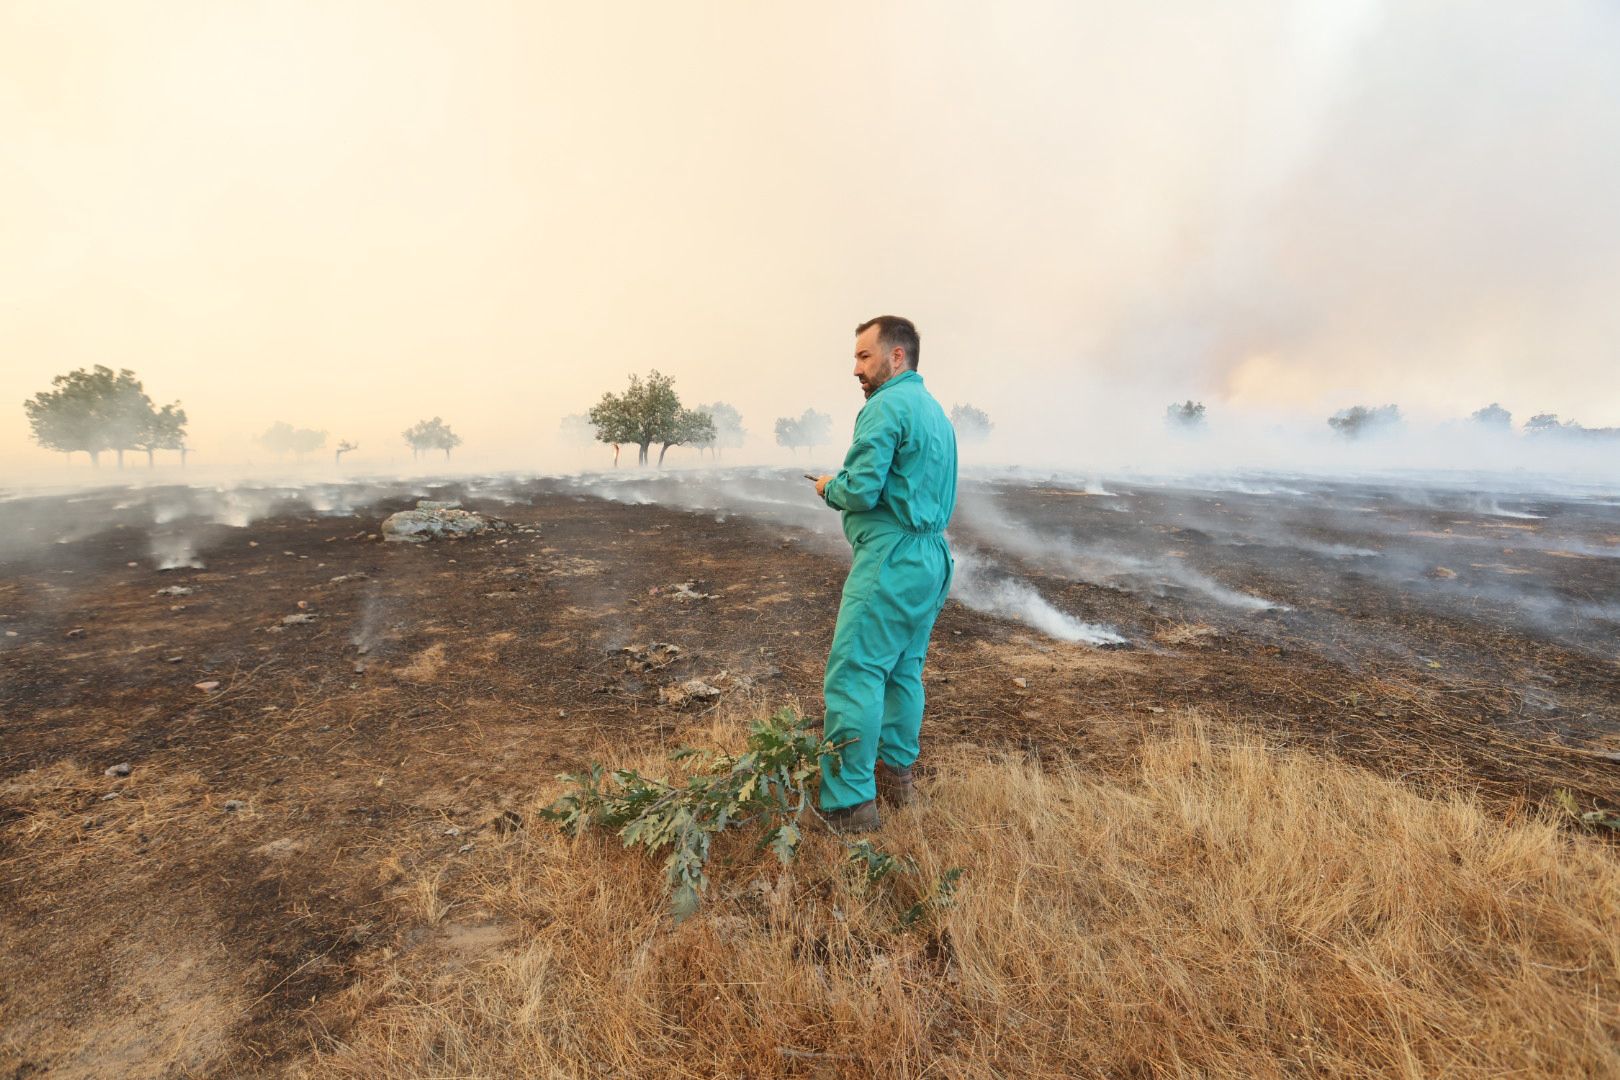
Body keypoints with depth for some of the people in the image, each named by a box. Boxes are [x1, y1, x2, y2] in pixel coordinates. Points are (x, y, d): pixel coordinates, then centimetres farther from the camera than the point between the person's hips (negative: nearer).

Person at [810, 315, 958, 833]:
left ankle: (849, 803, -4)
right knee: (904, 670, 17)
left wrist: (828, 488, 2)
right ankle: (896, 773, 28)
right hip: (933, 557, 10)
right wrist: (844, 485, 16)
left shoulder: (886, 406, -12)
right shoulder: (935, 409, 18)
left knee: (854, 674, -7)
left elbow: (859, 492, -19)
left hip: (890, 559, -10)